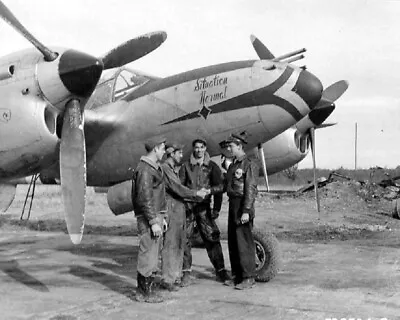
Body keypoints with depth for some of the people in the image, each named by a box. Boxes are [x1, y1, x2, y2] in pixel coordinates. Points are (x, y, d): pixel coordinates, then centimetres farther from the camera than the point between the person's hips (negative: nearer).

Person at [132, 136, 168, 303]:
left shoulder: (154, 167, 18)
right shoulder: (145, 169, -15)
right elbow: (145, 198, -21)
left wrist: (161, 217, 22)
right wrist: (154, 221, -22)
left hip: (155, 215, 10)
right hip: (148, 218, -10)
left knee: (152, 255, 14)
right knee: (148, 254, -5)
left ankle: (145, 289, 22)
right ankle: (145, 292, 2)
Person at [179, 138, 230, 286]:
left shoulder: (212, 167, 7)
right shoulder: (186, 166, 7)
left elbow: (219, 188, 5)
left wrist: (216, 208, -2)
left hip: (204, 207, 0)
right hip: (187, 206, 0)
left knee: (212, 238, -2)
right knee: (184, 239, -2)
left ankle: (220, 271, 7)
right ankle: (186, 273, 7)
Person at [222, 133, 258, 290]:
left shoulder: (249, 164, -9)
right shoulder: (232, 165, 18)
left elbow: (250, 189, -15)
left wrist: (246, 211, -20)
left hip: (243, 207, -9)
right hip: (233, 205, 9)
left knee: (244, 243, -6)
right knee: (233, 242, 11)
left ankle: (248, 278, 1)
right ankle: (237, 275, 20)